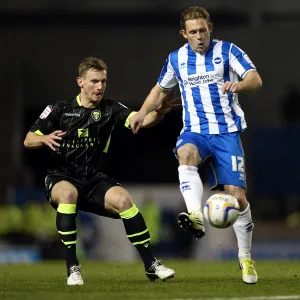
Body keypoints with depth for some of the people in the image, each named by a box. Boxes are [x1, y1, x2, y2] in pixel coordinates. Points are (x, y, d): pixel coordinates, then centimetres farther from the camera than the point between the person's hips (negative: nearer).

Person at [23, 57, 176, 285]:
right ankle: (72, 268, -31)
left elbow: (140, 120, -16)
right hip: (61, 179, -2)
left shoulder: (110, 109, 1)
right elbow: (28, 141, 3)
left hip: (94, 181, 2)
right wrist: (45, 138, -20)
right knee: (68, 194, -36)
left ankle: (151, 265, -16)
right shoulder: (60, 109, 0)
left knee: (123, 198, -27)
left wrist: (159, 113, -37)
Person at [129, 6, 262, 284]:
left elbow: (255, 80, -13)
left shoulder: (227, 51, -2)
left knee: (236, 193, -8)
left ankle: (245, 258, 9)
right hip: (195, 130, 1)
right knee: (186, 152, -36)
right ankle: (196, 217, -52)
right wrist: (142, 112, 7)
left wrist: (238, 85, -35)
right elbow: (160, 89, 23)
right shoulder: (176, 59, 8)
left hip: (227, 131, -1)